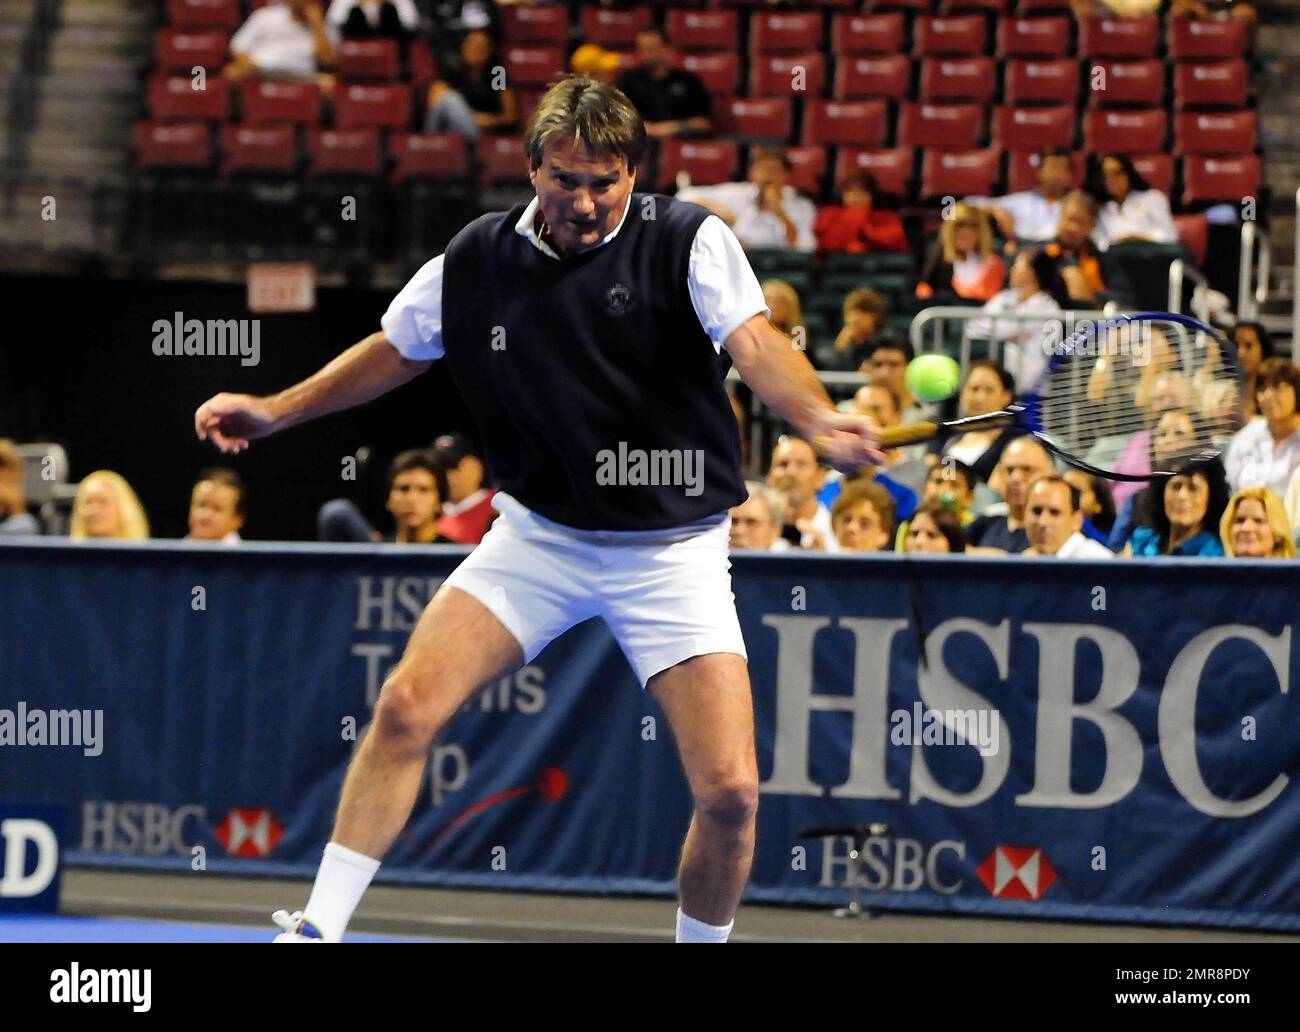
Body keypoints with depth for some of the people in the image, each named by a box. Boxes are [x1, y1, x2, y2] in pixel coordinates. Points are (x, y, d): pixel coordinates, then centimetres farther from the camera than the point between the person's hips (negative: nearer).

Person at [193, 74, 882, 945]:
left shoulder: (690, 243, -12)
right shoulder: (478, 259, -2)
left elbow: (756, 343, -29)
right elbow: (397, 350, 16)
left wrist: (820, 421, -49)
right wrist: (275, 411, 17)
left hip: (672, 552, -2)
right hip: (538, 537, 3)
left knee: (730, 791, -13)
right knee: (407, 707, -14)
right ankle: (318, 928, -3)